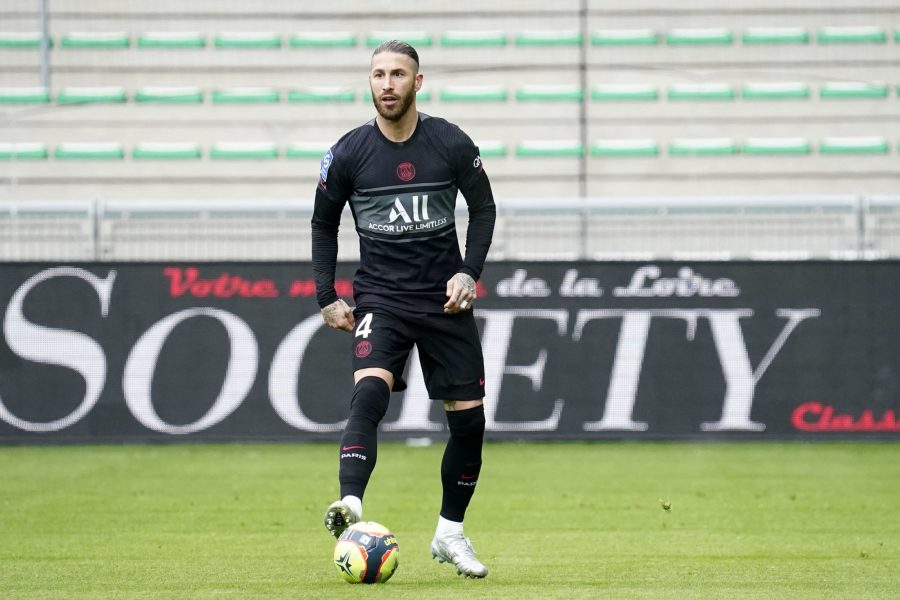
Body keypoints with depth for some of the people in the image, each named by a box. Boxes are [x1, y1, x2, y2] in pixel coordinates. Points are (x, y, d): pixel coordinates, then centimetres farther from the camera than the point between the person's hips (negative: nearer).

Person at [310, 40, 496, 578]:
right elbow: (324, 223, 9)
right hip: (380, 298, -2)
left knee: (469, 417, 3)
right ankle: (350, 506, -42)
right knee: (370, 393, -28)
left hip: (445, 298, 2)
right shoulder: (349, 153, -4)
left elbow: (484, 208, 8)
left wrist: (470, 272, -6)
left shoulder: (451, 144, -4)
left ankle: (450, 533, 21)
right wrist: (326, 297, 3)